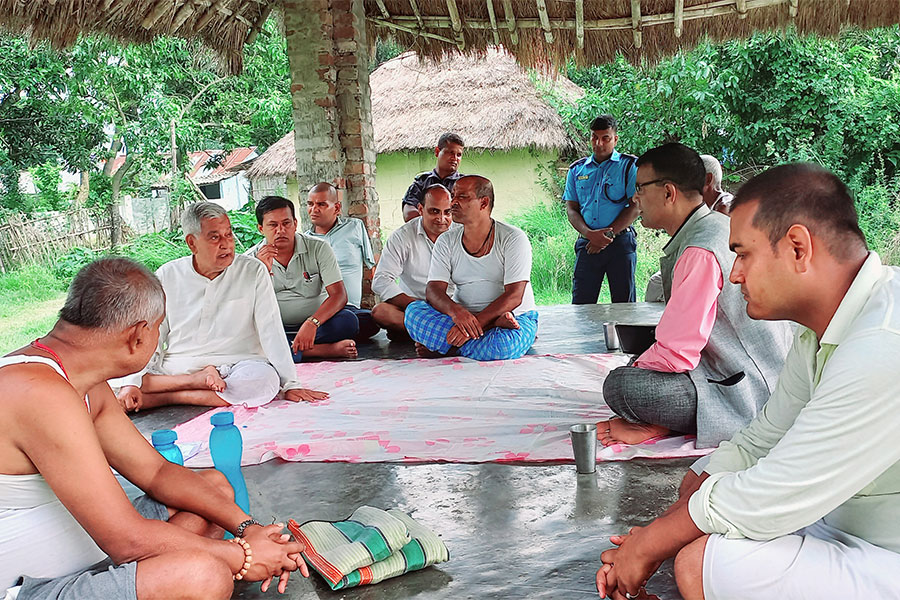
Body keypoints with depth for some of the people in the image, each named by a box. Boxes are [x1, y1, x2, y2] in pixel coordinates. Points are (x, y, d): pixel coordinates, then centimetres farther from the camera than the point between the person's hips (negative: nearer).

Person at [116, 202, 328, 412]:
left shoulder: (253, 272, 1)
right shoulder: (167, 276, 5)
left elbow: (271, 331, -2)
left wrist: (291, 384, -9)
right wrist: (131, 383, -10)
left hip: (235, 366, -1)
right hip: (175, 369, 1)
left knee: (265, 380, -34)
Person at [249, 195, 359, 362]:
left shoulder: (318, 248, -2)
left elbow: (339, 295, -11)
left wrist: (311, 323, -28)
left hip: (316, 326, -1)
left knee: (348, 321, -29)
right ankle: (327, 350, -28)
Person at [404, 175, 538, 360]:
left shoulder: (514, 239, -7)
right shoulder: (446, 242, 6)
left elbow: (514, 296, -15)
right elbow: (434, 290, -5)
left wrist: (474, 323, -27)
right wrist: (456, 311, -29)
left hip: (517, 317, -4)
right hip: (464, 316, 4)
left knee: (503, 346, -39)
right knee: (413, 310, -22)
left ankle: (441, 347, -15)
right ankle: (493, 326, -23)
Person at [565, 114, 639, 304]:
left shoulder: (629, 166, 5)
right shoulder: (577, 169, 15)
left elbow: (635, 206, -3)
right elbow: (571, 209, 9)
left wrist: (609, 234, -12)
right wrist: (589, 234, -9)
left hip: (621, 241, -2)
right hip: (587, 244, 2)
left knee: (623, 303, 1)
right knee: (581, 303, -1)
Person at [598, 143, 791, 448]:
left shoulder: (701, 252, -24)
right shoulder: (719, 225, 9)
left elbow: (676, 354, -25)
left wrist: (632, 369, -4)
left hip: (749, 396, -11)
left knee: (620, 386, -29)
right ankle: (658, 422, 3)